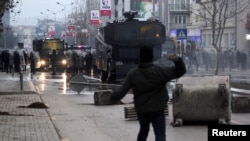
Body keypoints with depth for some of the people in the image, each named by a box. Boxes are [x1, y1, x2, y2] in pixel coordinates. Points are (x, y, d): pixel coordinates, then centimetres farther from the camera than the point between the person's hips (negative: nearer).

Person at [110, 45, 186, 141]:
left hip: (141, 110, 4)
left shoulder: (133, 74, -7)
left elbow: (122, 90, -7)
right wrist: (177, 60, -29)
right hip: (157, 110, -3)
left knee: (143, 131, 27)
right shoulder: (159, 72, -13)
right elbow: (180, 71, -12)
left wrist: (113, 96, 12)